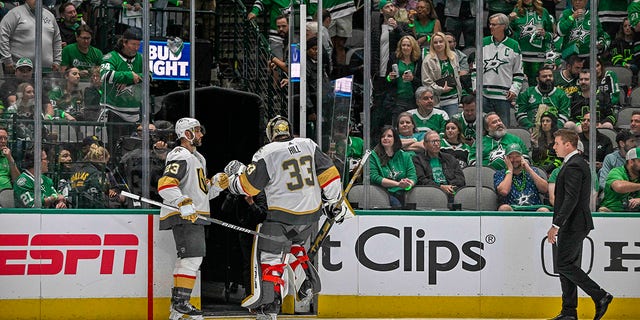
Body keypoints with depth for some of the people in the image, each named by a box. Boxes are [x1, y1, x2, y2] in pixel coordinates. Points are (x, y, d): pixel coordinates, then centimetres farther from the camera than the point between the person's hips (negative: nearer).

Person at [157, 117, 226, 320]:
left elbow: (203, 192, 26)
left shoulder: (198, 158, 23)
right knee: (192, 256, -16)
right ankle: (181, 302, -14)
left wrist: (216, 184, 7)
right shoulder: (180, 157, -12)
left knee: (188, 259, 13)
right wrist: (184, 204, -32)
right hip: (183, 217, -11)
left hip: (194, 216, 11)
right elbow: (165, 185, -24)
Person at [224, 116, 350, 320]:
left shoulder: (266, 154, -9)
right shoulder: (308, 145, 4)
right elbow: (328, 174, 5)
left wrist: (235, 175, 16)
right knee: (295, 247, 31)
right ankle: (308, 283, 20)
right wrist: (336, 203, 14)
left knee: (270, 257, -1)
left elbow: (248, 186, -5)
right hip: (310, 214, 5)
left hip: (282, 216, -5)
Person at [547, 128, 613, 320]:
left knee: (564, 265, -9)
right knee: (568, 266, 10)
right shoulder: (578, 164, 17)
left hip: (573, 225, -11)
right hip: (574, 225, 11)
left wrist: (556, 225, -25)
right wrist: (558, 226, 22)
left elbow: (571, 199, -24)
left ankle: (600, 296, -8)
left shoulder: (573, 167, -16)